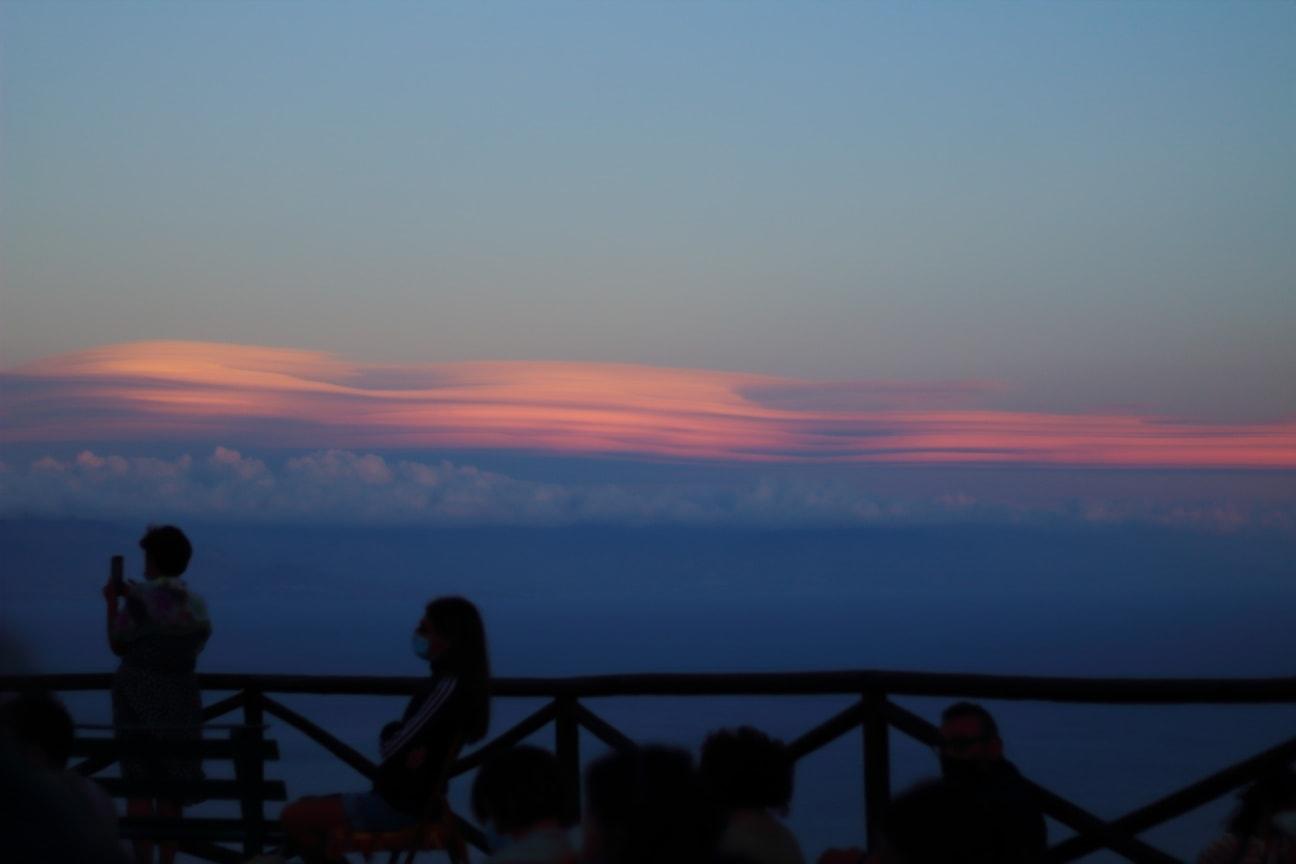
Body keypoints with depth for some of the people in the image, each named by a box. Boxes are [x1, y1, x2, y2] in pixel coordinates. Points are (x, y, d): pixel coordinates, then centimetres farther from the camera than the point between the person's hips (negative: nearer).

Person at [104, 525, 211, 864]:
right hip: (180, 698, 4)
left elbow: (118, 644, -6)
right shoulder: (196, 603, 3)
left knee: (138, 784, 1)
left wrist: (112, 602, 10)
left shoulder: (139, 598, -12)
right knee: (171, 785, 13)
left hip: (137, 694, -4)